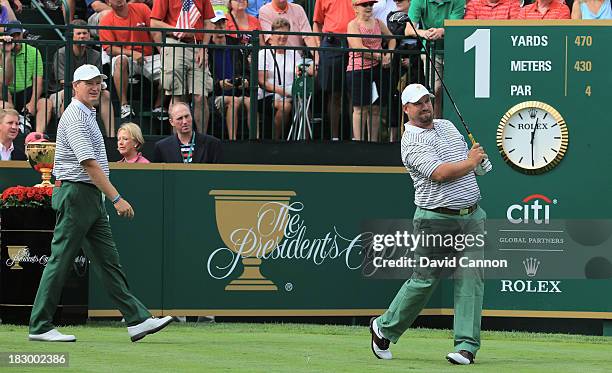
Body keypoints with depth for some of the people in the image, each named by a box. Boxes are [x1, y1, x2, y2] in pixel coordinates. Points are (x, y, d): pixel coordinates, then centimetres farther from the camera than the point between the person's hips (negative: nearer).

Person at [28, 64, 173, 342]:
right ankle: (40, 327, -1)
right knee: (60, 260, -5)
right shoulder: (75, 116, -14)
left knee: (109, 261, 6)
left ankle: (137, 320, 3)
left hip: (93, 199, 10)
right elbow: (90, 164, -22)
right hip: (76, 194, -10)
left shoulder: (88, 115, 18)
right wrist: (116, 198, -24)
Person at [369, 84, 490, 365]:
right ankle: (384, 328, 18)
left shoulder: (447, 126, 16)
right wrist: (471, 162, -6)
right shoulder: (412, 141, -9)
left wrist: (479, 160, 8)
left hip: (471, 216, 6)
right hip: (436, 219, -6)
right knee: (425, 280, -1)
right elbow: (439, 173, -21)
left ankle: (467, 345, -4)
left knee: (470, 280, -4)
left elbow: (467, 159, 31)